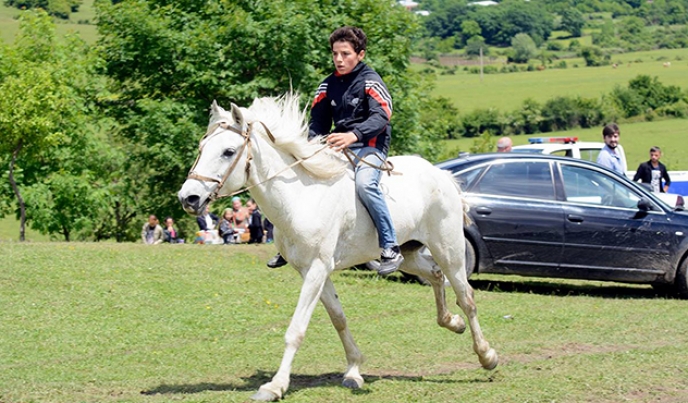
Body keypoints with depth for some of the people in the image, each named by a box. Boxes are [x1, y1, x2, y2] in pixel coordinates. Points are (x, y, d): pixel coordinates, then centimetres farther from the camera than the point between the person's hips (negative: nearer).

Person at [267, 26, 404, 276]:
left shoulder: (370, 81, -7)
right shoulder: (329, 85, 11)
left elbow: (381, 117, -22)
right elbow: (318, 123, 15)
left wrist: (353, 135, -38)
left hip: (370, 146, -7)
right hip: (339, 148, 7)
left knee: (364, 183, -36)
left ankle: (391, 249, -30)